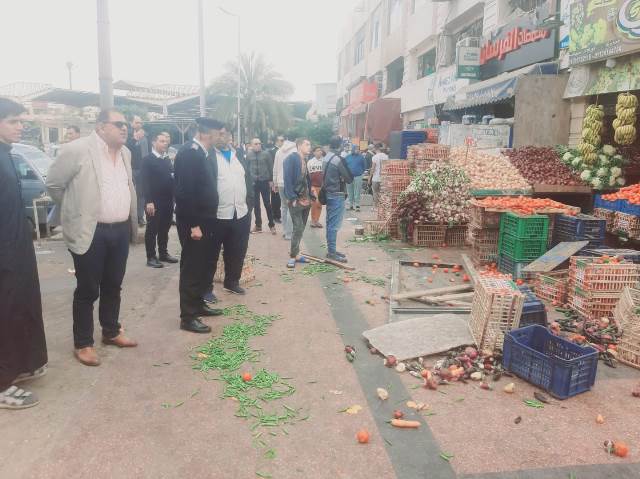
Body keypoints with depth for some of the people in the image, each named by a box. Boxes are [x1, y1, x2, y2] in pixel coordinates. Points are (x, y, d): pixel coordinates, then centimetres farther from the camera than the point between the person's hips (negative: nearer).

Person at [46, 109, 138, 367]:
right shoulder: (76, 150, -12)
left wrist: (129, 222, 14)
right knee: (87, 290, 5)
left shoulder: (125, 152, 8)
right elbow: (53, 183, -3)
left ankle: (111, 332, 33)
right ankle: (83, 343, 20)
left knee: (113, 286, 17)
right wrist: (77, 212, 5)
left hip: (120, 230, 6)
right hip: (91, 233, -6)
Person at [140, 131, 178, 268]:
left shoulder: (167, 159, 14)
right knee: (152, 230, 3)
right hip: (154, 202, -6)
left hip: (168, 201, 6)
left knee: (164, 229, 14)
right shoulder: (147, 159, -6)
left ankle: (163, 253, 25)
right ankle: (151, 257, 10)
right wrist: (148, 201, -18)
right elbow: (144, 182, -12)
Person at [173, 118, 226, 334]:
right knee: (191, 268, -1)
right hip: (192, 223, -9)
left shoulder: (201, 153, 11)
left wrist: (205, 221, 14)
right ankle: (188, 317, 9)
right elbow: (185, 192, -23)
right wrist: (193, 225, -23)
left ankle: (198, 304, 31)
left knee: (203, 266, 17)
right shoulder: (188, 153, -18)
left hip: (204, 220, 9)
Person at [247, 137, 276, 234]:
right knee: (256, 204, 9)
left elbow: (271, 167, 0)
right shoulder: (248, 155, 0)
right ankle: (258, 225, 18)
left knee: (267, 204, 4)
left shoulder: (266, 154, -3)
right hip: (253, 182, 2)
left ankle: (272, 225, 13)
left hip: (265, 182, -1)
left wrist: (271, 180, -3)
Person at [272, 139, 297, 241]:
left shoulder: (279, 151, 8)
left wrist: (275, 183, 18)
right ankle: (289, 234, -4)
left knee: (284, 207, 15)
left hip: (281, 183, 6)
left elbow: (275, 169, 11)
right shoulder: (295, 151, -9)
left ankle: (285, 231, 18)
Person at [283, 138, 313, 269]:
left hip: (306, 199, 8)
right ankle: (293, 256, 3)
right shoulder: (291, 159, -11)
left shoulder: (304, 160, 16)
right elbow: (287, 179, -17)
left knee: (301, 228, 11)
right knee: (298, 228, -9)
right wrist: (292, 198, -21)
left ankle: (294, 253, 21)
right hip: (296, 200, -8)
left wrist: (310, 196, 9)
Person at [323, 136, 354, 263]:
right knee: (334, 224, -5)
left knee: (330, 223, 13)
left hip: (329, 193, 9)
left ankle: (331, 249, 21)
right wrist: (345, 177, 9)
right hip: (337, 195, -9)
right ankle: (332, 252, -2)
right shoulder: (338, 159, -16)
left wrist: (339, 177, 5)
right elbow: (349, 178, -12)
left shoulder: (327, 158, 9)